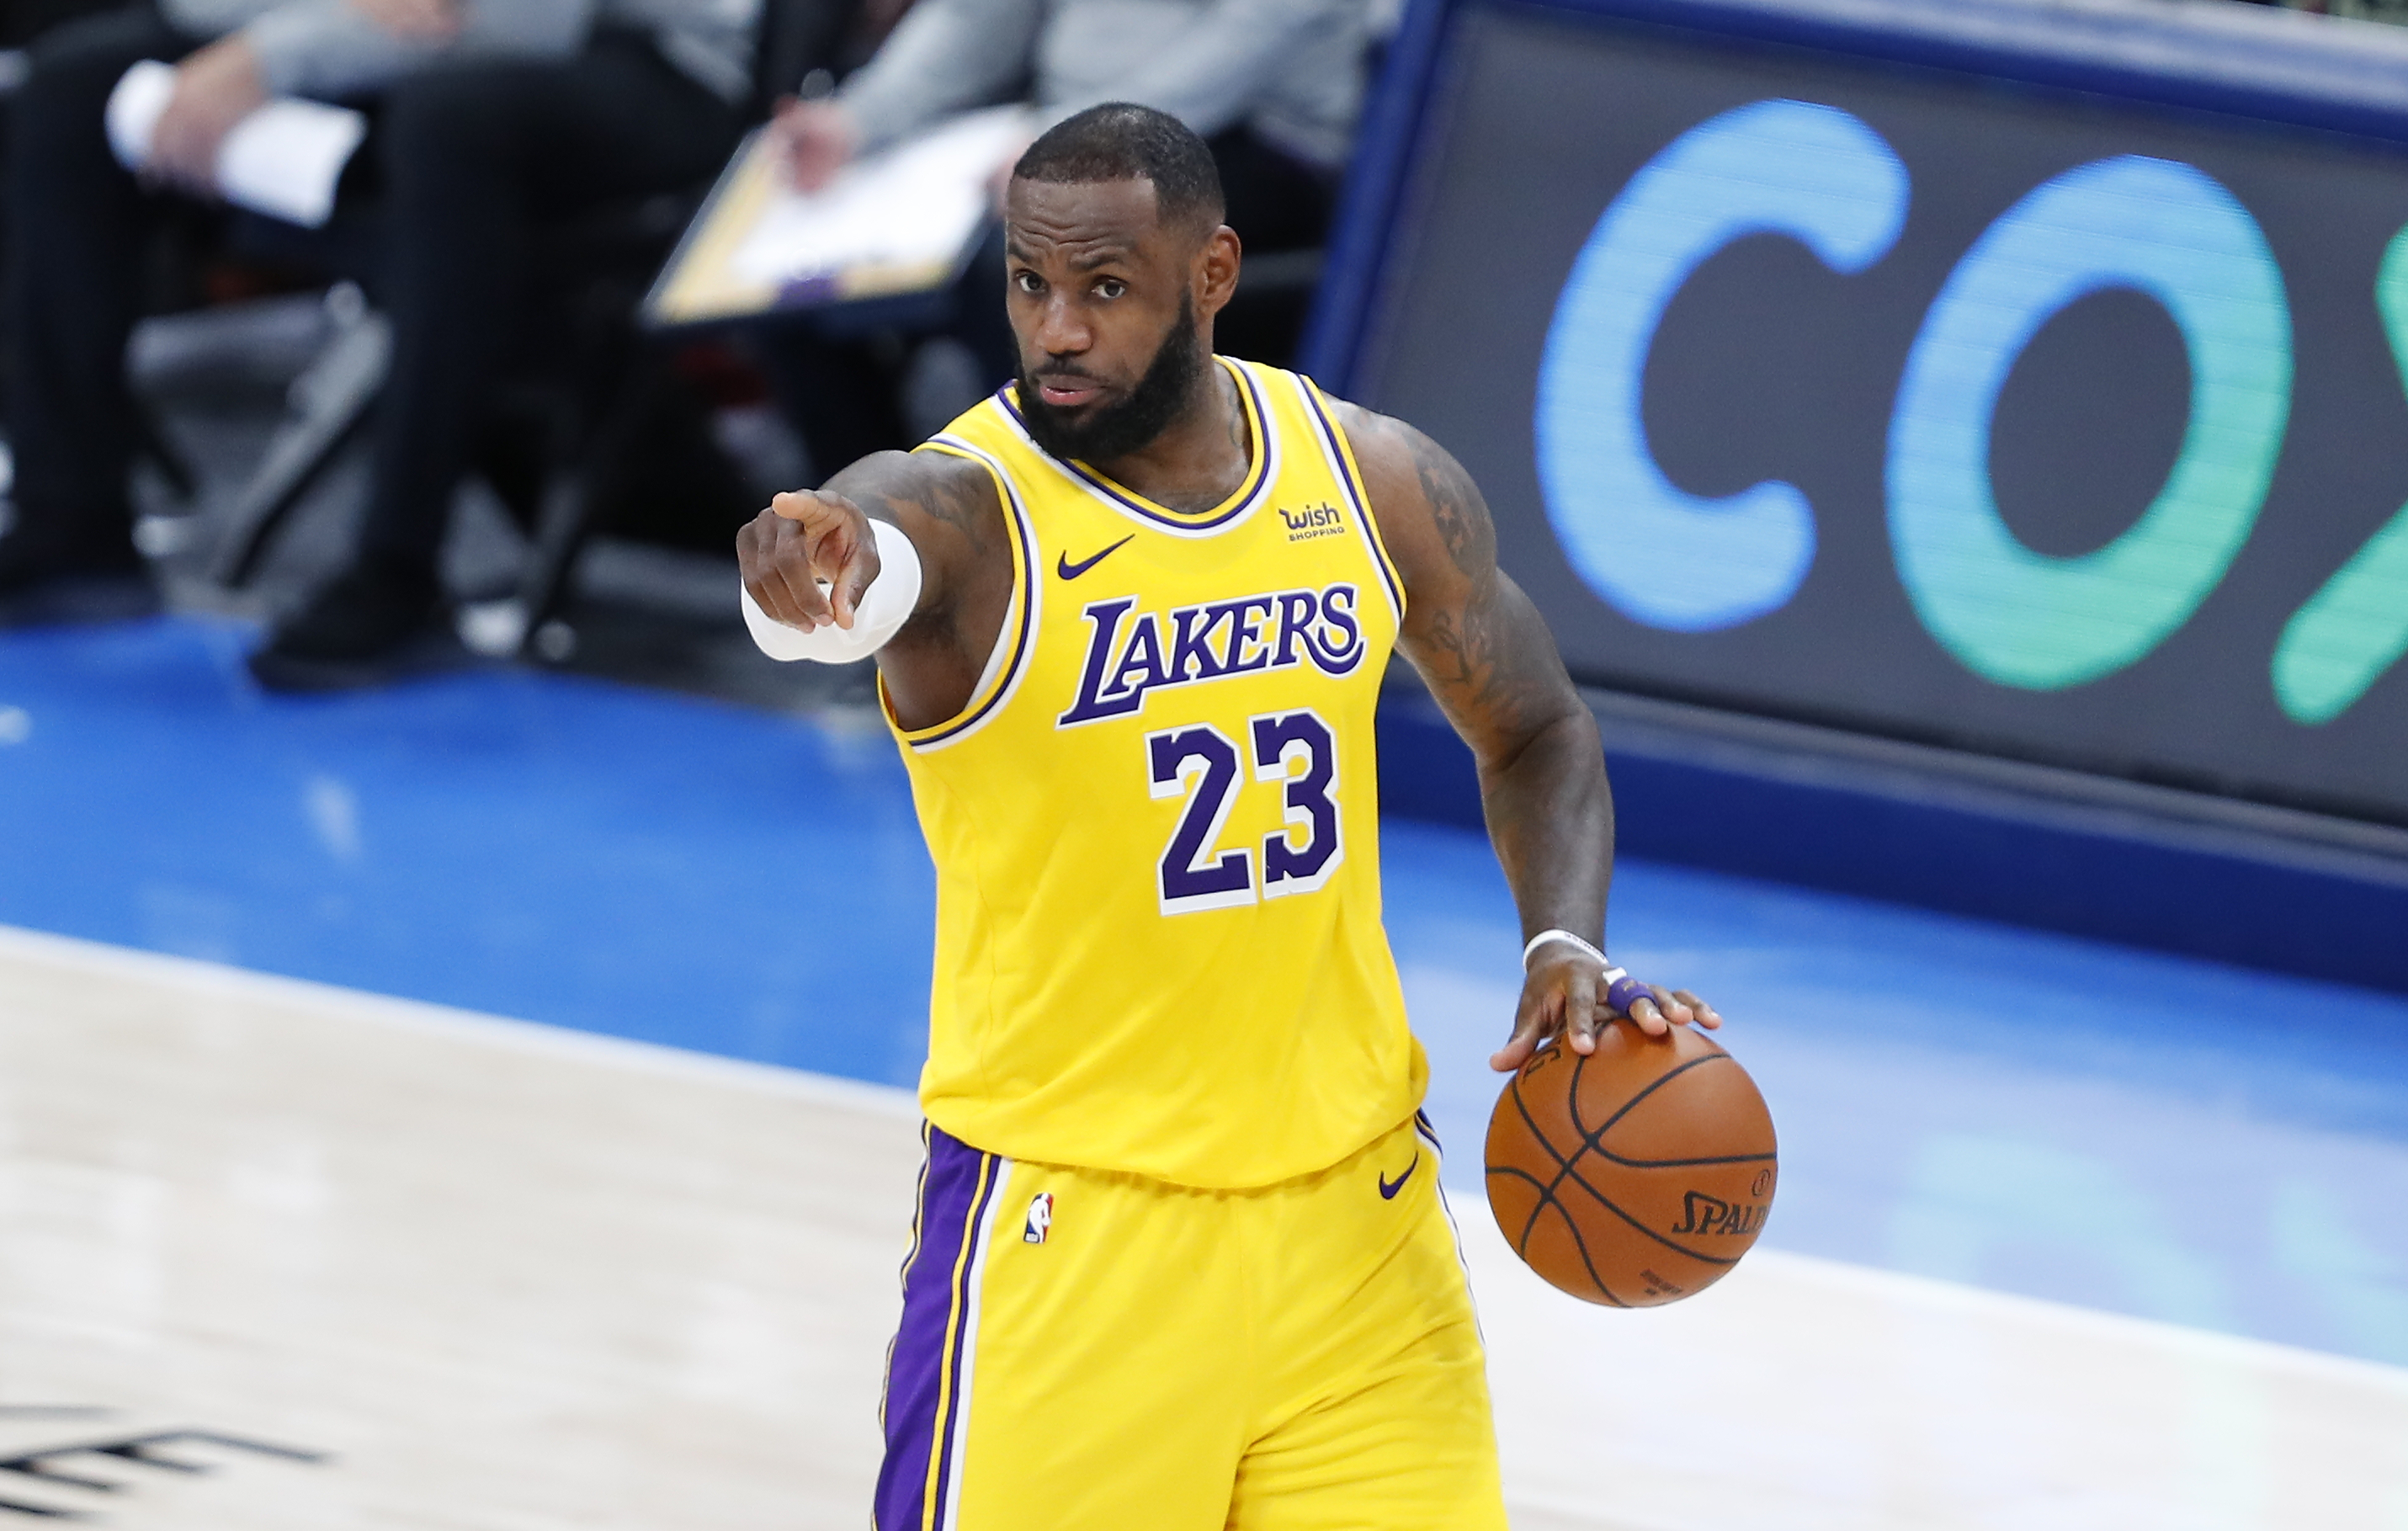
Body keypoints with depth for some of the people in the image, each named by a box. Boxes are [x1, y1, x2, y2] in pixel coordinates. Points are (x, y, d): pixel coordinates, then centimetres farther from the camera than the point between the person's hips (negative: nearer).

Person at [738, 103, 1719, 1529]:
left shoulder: (1379, 479, -1)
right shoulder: (960, 508, -15)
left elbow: (1537, 735, 15)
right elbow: (867, 549, -40)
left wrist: (1568, 944, -3)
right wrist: (813, 569, -64)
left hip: (1353, 1202, 4)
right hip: (1074, 1225, -4)